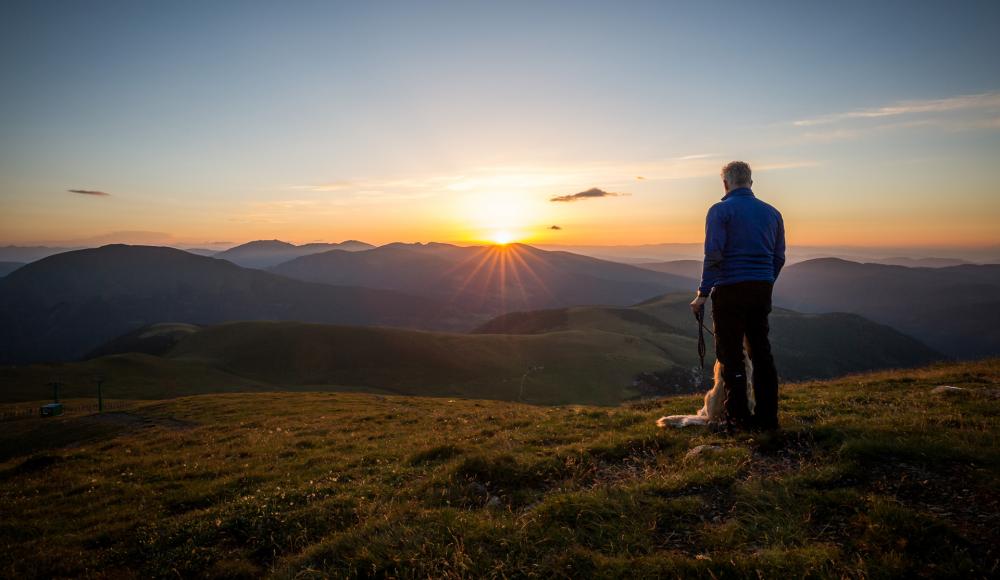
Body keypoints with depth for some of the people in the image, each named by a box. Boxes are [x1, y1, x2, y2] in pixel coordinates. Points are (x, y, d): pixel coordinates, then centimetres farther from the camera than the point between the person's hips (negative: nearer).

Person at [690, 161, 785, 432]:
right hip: (762, 290, 6)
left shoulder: (720, 211, -6)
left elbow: (714, 254, -14)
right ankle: (767, 417, 18)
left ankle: (739, 418, 5)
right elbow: (779, 257, 13)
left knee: (731, 355, 1)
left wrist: (703, 293, -11)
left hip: (730, 290, -6)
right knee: (761, 352, 12)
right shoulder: (772, 212, 12)